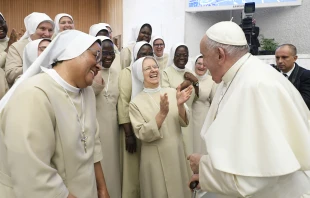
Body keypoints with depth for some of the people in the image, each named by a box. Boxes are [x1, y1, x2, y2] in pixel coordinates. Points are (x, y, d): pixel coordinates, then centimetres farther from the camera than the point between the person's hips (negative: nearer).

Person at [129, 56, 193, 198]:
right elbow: (142, 135, -15)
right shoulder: (136, 102, -8)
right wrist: (162, 113, -26)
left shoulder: (171, 92, -1)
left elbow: (184, 123, -3)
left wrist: (180, 105, -22)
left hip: (177, 153, 3)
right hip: (155, 158, -3)